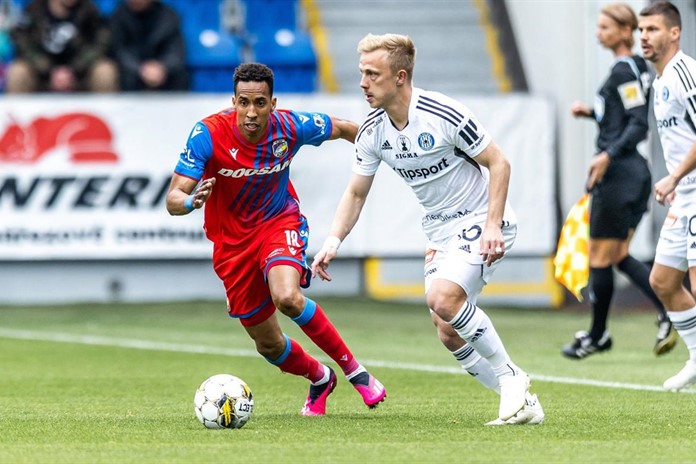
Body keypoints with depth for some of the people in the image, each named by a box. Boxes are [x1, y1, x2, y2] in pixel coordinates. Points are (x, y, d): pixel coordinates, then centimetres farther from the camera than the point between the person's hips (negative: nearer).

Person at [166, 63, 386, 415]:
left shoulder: (291, 126, -19)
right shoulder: (208, 134, -24)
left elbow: (343, 129, 2)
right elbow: (172, 200, -25)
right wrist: (191, 201, -48)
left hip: (280, 221, -1)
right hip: (232, 240, 1)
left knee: (287, 297, -33)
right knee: (268, 345, 8)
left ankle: (352, 368, -13)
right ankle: (319, 378, 41)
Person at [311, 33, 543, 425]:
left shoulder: (444, 114, -23)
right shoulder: (373, 132, -4)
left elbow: (498, 163, -16)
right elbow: (356, 193, 7)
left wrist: (493, 225, -24)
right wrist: (334, 240, -9)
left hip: (482, 220, -7)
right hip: (441, 231, 7)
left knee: (442, 297, -28)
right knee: (449, 334, 0)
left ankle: (510, 377, -11)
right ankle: (523, 402, 13)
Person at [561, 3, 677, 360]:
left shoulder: (624, 71, -15)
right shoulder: (635, 67, 14)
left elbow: (638, 125, -21)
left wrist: (608, 155, -29)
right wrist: (591, 112, 17)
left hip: (618, 173, -10)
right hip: (635, 171, 10)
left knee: (600, 257, 2)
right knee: (619, 256, 13)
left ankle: (597, 336, 12)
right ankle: (668, 314, 1)